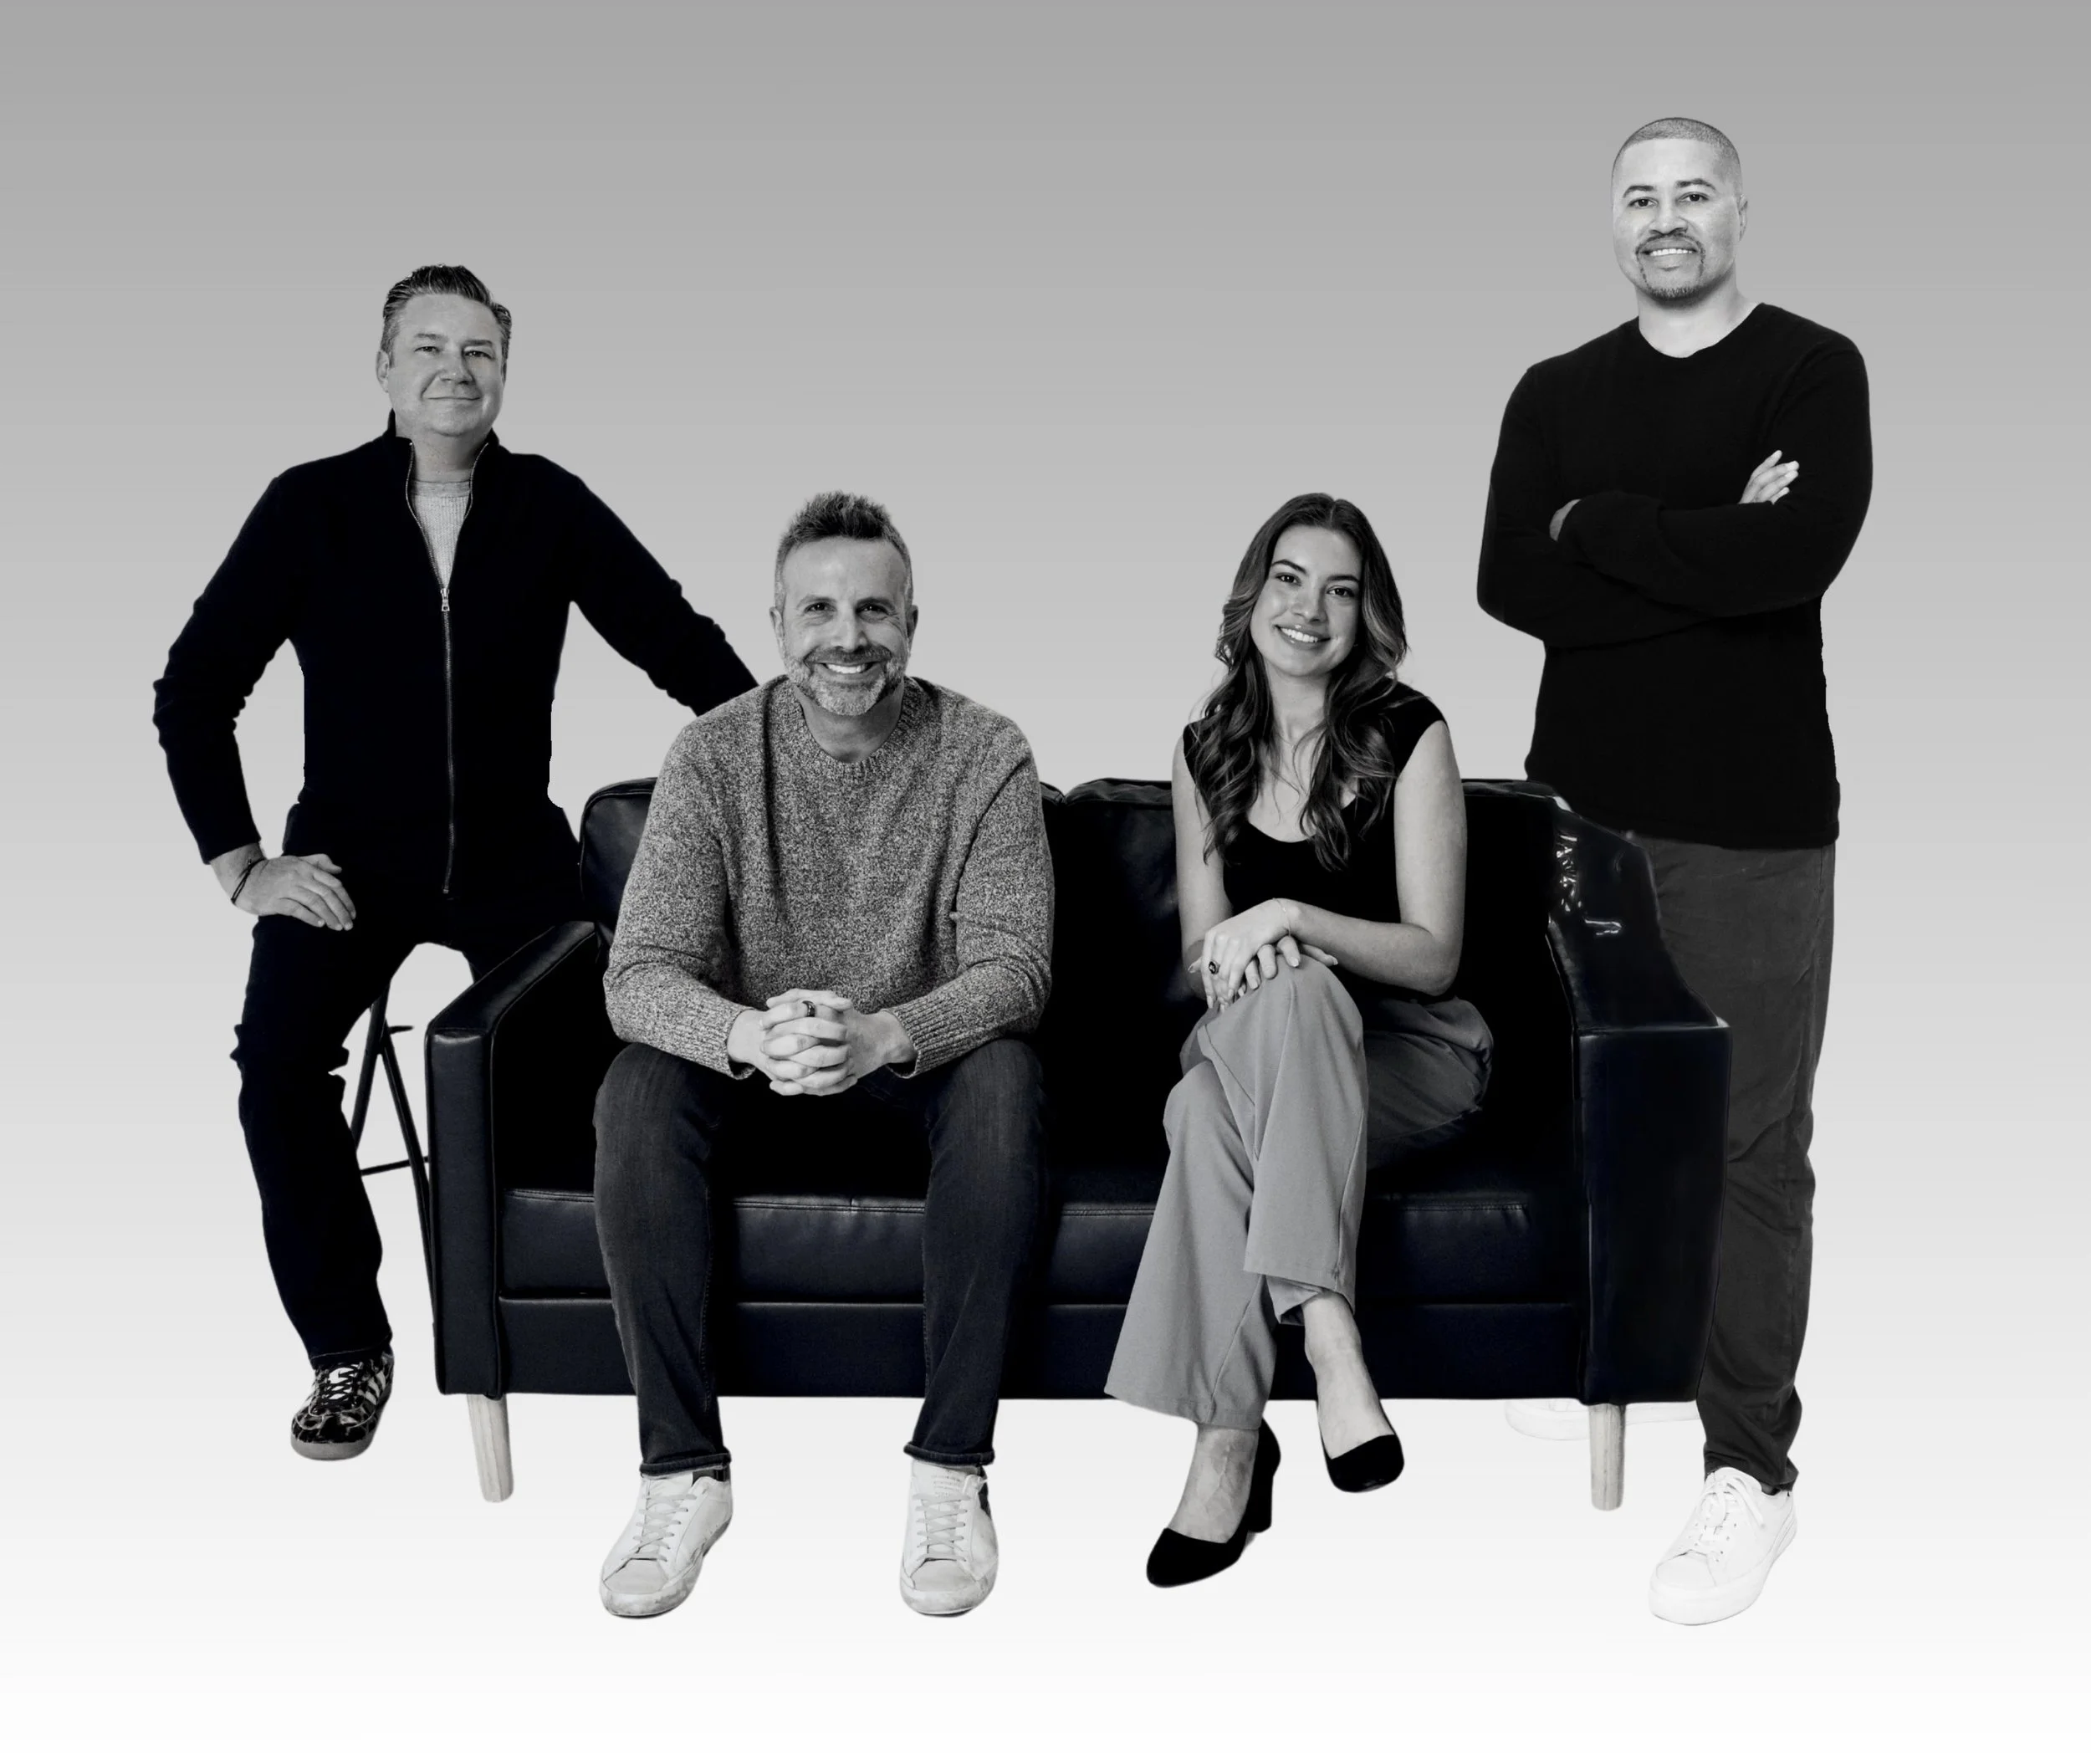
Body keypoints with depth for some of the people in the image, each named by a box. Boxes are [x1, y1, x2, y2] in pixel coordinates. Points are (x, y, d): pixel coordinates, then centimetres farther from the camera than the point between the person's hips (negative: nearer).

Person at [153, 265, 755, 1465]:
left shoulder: (549, 507, -2)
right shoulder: (314, 506, -4)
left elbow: (679, 644, 0)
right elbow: (196, 688, 0)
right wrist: (241, 865, -6)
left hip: (510, 856, 1)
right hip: (349, 857, 0)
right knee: (278, 1062, -23)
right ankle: (347, 1351, -5)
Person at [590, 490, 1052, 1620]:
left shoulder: (984, 753, -11)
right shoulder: (715, 755, -9)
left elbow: (1012, 967, -19)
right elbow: (639, 974, -18)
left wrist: (879, 1036, -41)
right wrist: (753, 1037, -41)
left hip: (922, 1066, -1)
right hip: (756, 1073, 1)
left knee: (1003, 1077, -33)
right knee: (636, 1092, -28)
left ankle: (951, 1471, -24)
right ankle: (683, 1473, -19)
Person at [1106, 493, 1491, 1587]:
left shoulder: (1408, 736, -4)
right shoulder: (1206, 751, 8)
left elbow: (1434, 955, -8)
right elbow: (1201, 951, 9)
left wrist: (1291, 919, -24)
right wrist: (1231, 950, -16)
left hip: (1408, 1053, -2)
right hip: (1256, 1046, 3)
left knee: (1252, 1049, -37)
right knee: (1204, 1105, -36)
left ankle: (1229, 1443, -38)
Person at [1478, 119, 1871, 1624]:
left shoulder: (1814, 370, 0)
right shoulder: (1555, 394, 10)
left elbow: (1795, 559, -18)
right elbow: (1510, 585, -4)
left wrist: (1595, 524, -8)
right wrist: (1706, 553, -12)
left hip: (1753, 821, -3)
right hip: (1578, 807, 4)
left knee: (1750, 1143, 1)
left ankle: (1752, 1468, 10)